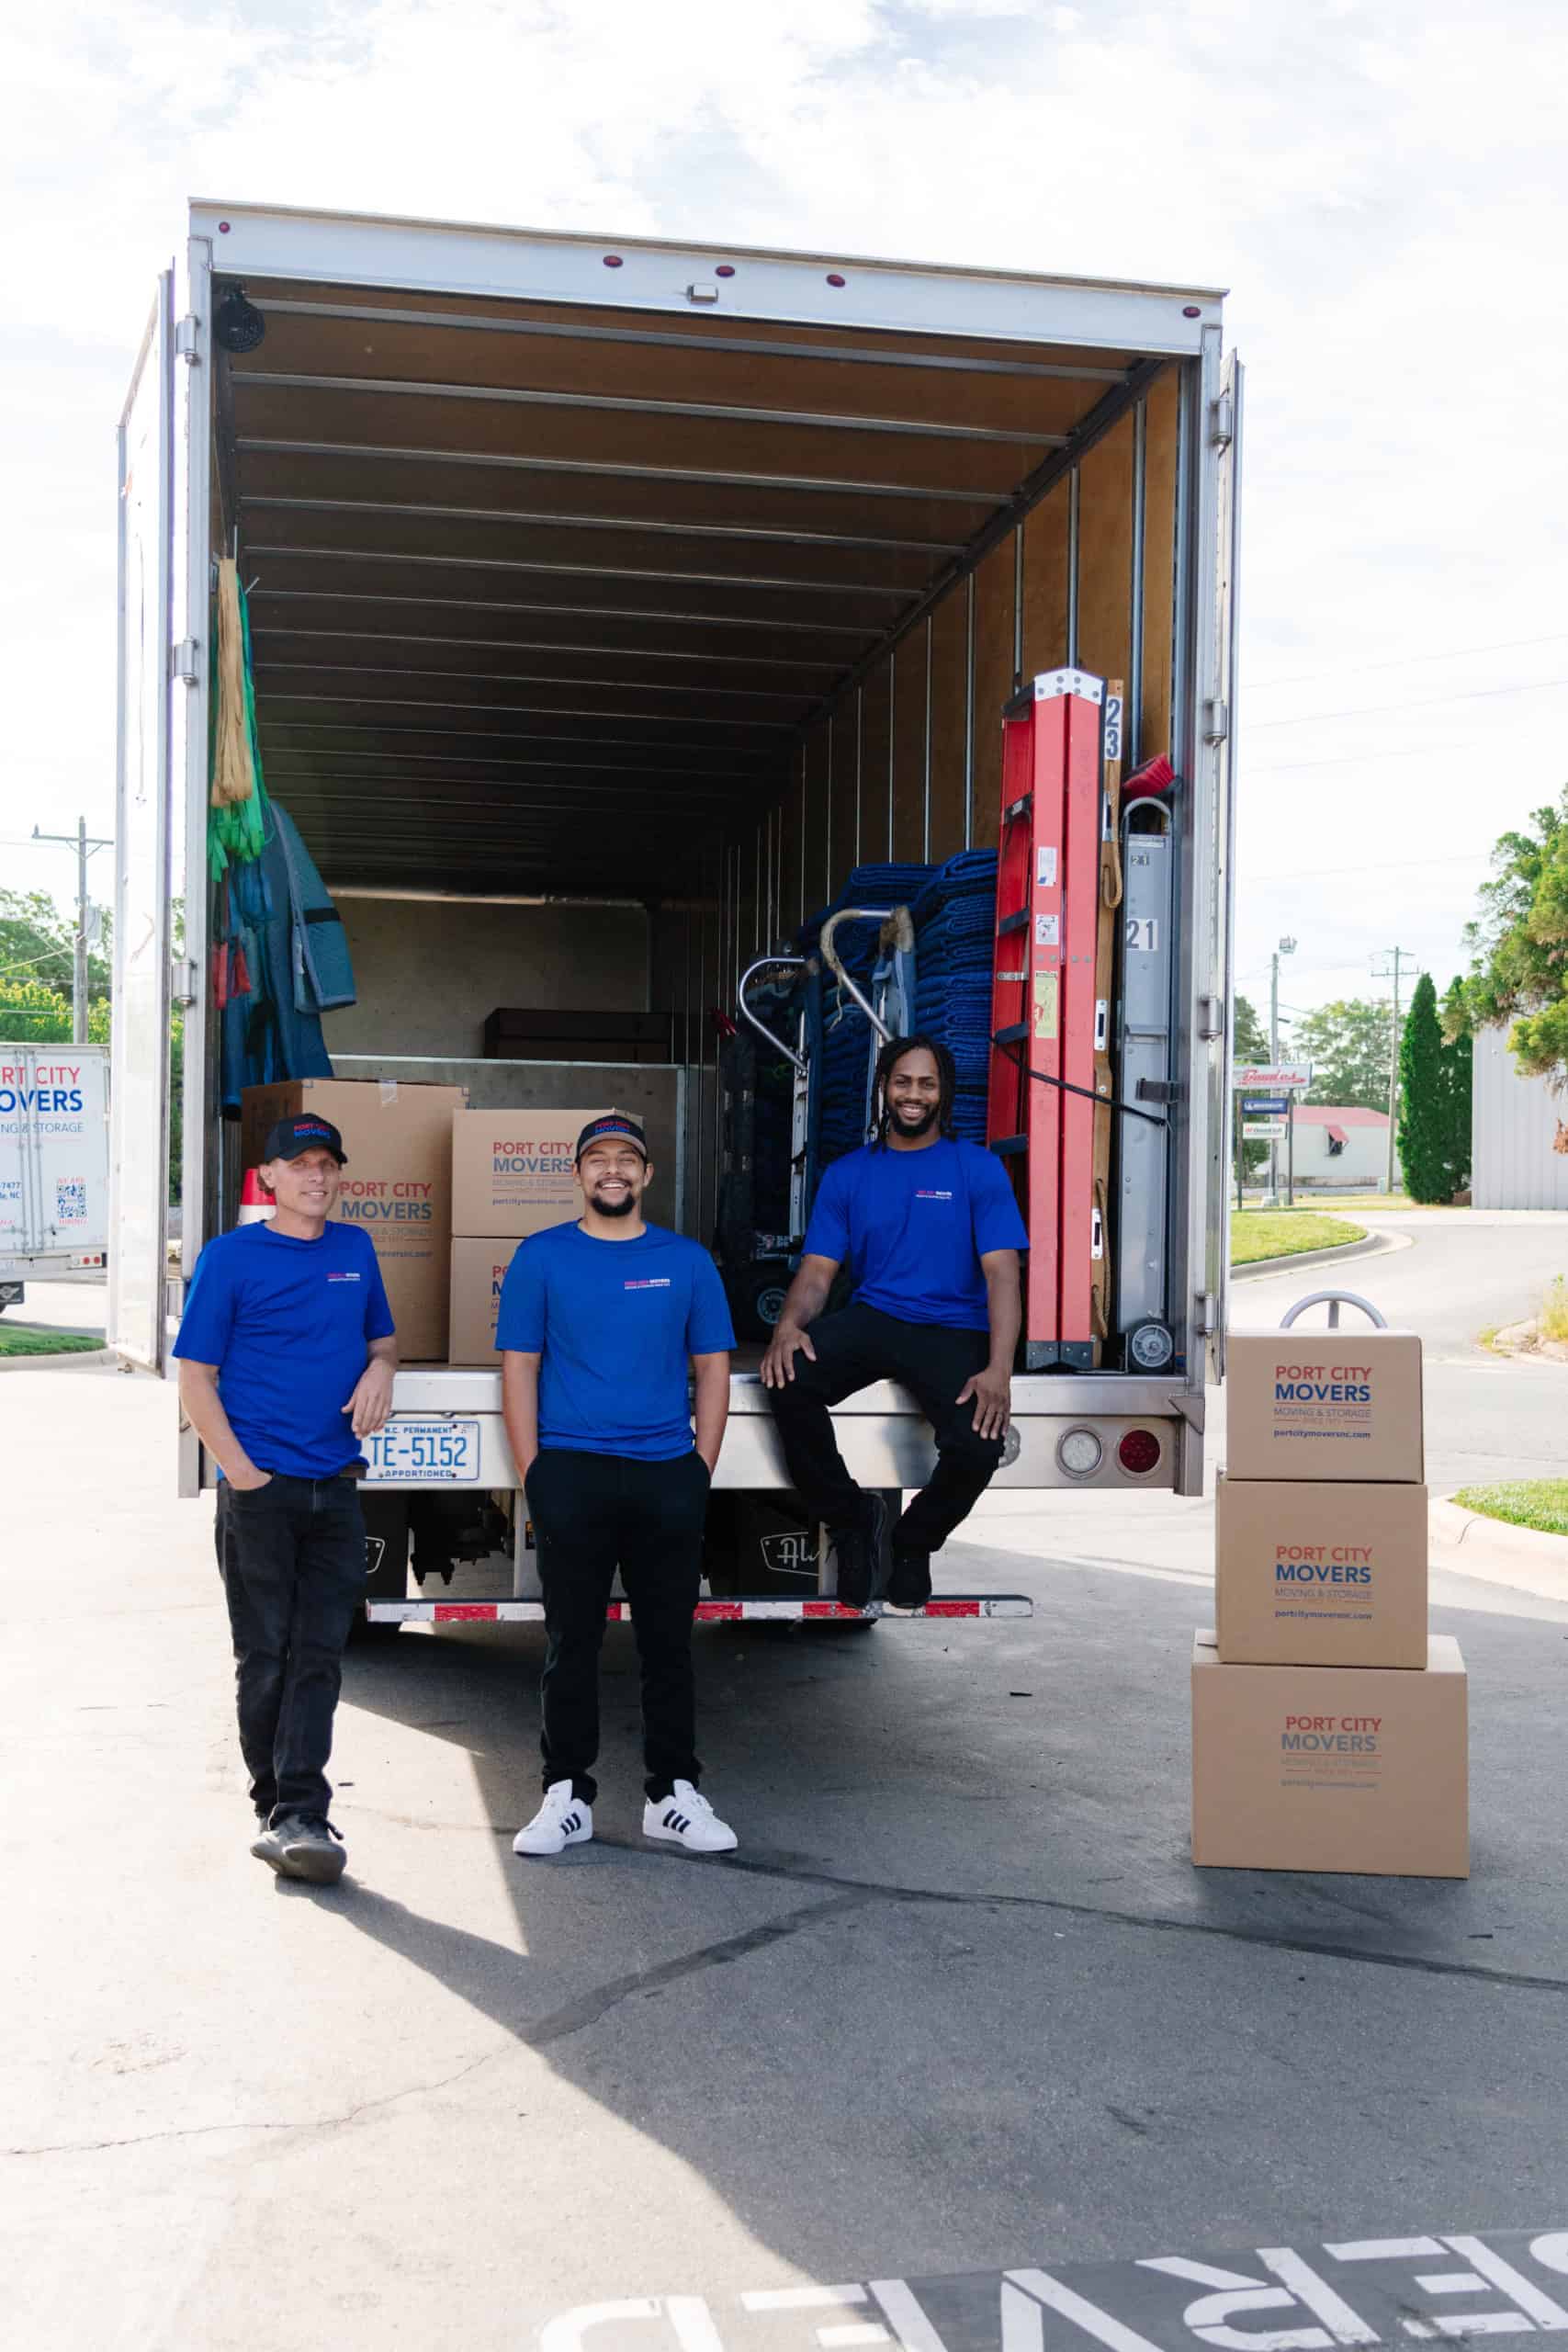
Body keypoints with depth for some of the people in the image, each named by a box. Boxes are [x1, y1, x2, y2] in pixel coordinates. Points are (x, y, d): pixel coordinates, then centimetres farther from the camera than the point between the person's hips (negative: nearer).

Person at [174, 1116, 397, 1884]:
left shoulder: (356, 1249, 11)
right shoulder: (230, 1257, -2)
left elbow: (382, 1337, 23)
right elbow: (195, 1379, -3)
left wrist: (380, 1368, -2)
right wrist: (242, 1473, -12)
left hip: (334, 1488, 4)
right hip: (259, 1488, -4)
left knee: (319, 1655, -2)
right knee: (266, 1658, 3)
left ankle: (300, 1819, -3)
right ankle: (275, 1809, 13)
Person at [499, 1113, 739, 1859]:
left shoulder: (686, 1261, 8)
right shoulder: (541, 1257, 4)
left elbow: (713, 1370, 10)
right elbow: (519, 1369, 2)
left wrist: (701, 1472, 1)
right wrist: (533, 1476, -5)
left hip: (668, 1476, 2)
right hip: (571, 1473, -1)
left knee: (668, 1639, 7)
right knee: (572, 1641, 4)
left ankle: (673, 1795, 16)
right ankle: (567, 1796, 13)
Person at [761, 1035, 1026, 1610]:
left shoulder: (979, 1169, 3)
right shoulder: (847, 1174, 11)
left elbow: (1001, 1272, -6)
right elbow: (817, 1269, 6)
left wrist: (998, 1369, -21)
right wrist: (789, 1325, -18)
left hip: (952, 1330, -2)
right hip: (870, 1319, 2)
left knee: (977, 1445, -30)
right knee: (786, 1379, -29)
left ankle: (914, 1543, 7)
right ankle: (852, 1519, -3)